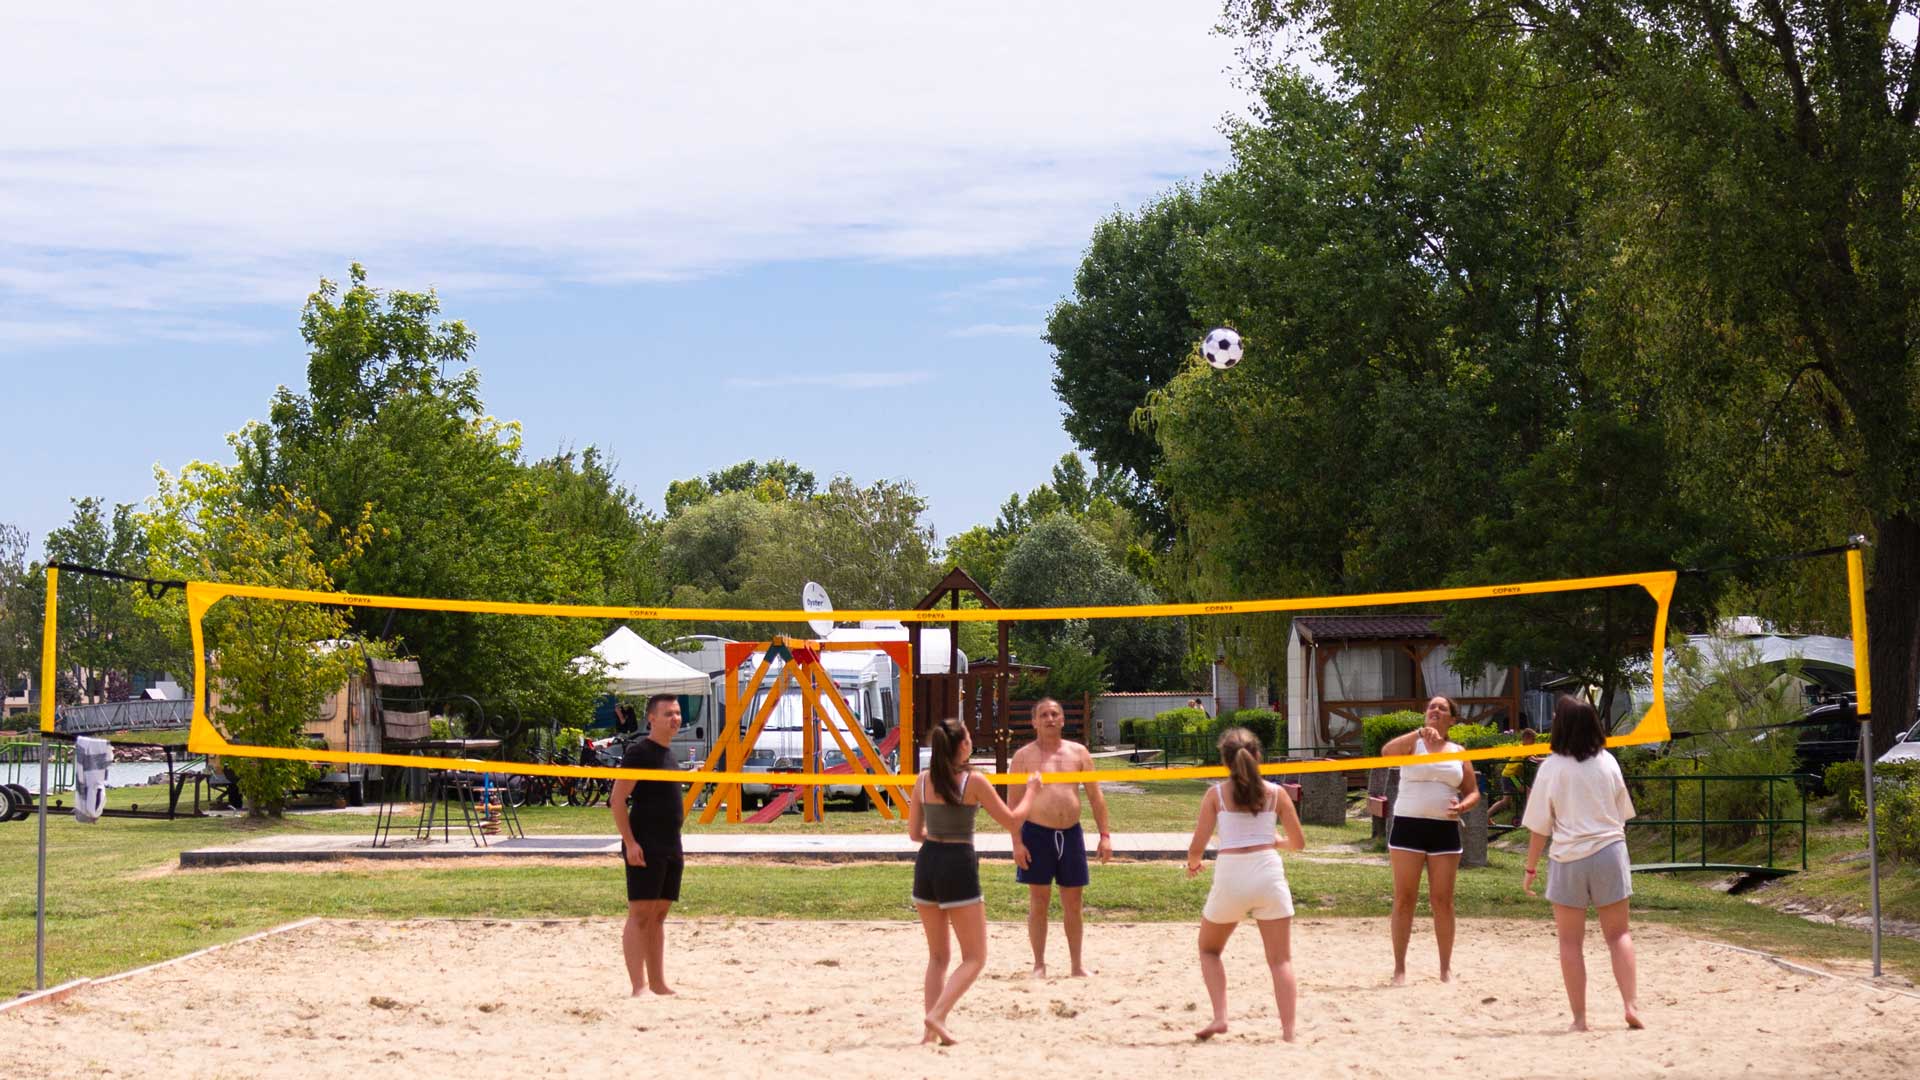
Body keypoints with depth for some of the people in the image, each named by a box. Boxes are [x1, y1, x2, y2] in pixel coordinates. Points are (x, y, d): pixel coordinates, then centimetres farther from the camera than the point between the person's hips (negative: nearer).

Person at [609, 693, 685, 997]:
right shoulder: (639, 752, -9)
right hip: (645, 847, -8)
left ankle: (657, 983, 15)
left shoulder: (669, 753, 17)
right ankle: (639, 987, -10)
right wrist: (630, 843, -19)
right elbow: (618, 799, -14)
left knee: (659, 915, 11)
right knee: (640, 914, -9)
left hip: (670, 847, 8)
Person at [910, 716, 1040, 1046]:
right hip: (958, 865, -5)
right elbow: (1013, 821, -2)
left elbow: (914, 832, 9)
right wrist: (1031, 789, 14)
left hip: (927, 863, 5)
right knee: (974, 957, 4)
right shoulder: (974, 781, -9)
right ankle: (937, 1015, -14)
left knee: (937, 956, 17)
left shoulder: (924, 780, 4)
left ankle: (931, 1029, 9)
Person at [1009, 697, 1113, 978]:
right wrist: (1016, 841, -11)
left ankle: (1077, 964, 16)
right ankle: (1039, 965, 9)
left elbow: (1095, 796, 8)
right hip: (1037, 833, -3)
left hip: (1071, 833, 3)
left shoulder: (1078, 753, 8)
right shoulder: (1024, 756, 0)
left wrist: (1105, 834, 1)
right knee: (1039, 902, 1)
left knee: (1073, 903, 8)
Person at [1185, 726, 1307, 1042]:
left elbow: (1197, 847, -1)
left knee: (1209, 949, 21)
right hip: (1268, 872, 1)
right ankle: (1288, 1030, -2)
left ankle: (1220, 1017, 7)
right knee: (1280, 959, 7)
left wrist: (1192, 864, 21)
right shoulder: (1275, 793, 6)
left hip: (1230, 876, -1)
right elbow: (1298, 842, 12)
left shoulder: (1216, 794, 2)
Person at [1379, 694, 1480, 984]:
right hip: (1408, 826, -2)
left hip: (1445, 829, 2)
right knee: (1404, 899, -1)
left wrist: (1463, 806, -8)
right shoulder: (1412, 742, 3)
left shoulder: (1458, 751, 11)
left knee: (1443, 901, 4)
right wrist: (1419, 733, -29)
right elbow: (1386, 752, -19)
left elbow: (1473, 792, 14)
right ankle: (1399, 968, 5)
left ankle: (1446, 968, 14)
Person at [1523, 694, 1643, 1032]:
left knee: (1571, 942, 6)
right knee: (1619, 933, 13)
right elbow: (1623, 812, 12)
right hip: (1609, 851, 2)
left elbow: (1540, 827, -5)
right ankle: (1630, 1005, 2)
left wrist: (1531, 868, 4)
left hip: (1568, 858, -2)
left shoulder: (1552, 768, -8)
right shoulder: (1607, 762, 1)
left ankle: (1579, 1017, 5)